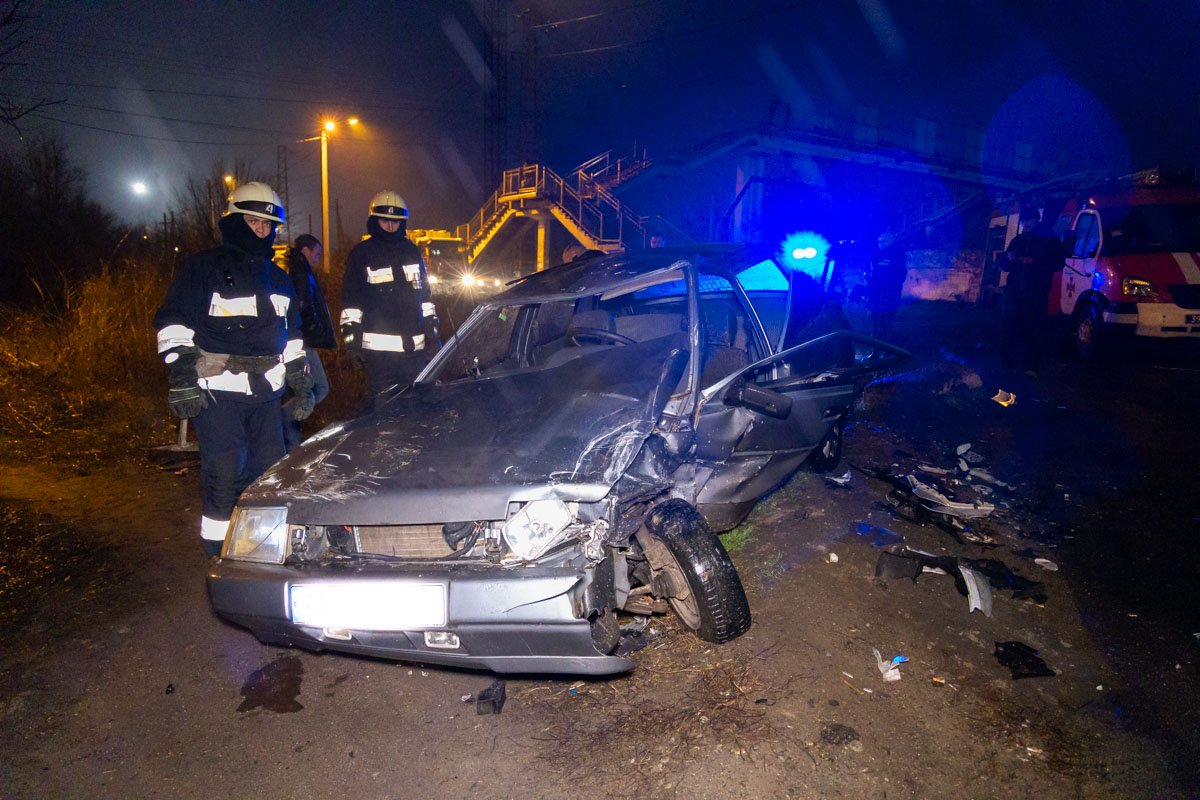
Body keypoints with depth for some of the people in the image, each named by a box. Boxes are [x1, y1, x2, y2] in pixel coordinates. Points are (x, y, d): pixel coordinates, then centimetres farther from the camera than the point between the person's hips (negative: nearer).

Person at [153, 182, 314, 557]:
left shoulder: (278, 278, 18)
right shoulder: (204, 267, -2)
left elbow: (292, 337, 23)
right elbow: (172, 322, -7)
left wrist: (302, 386, 19)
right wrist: (182, 377, -16)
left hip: (265, 392, 6)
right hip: (217, 391, -6)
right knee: (226, 475, -10)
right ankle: (220, 555, 2)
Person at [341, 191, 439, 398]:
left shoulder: (412, 251, 15)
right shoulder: (361, 254, 1)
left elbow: (425, 294, 20)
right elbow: (351, 301, -1)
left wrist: (432, 331, 17)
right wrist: (352, 339, -6)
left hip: (414, 345, 5)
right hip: (379, 346, -4)